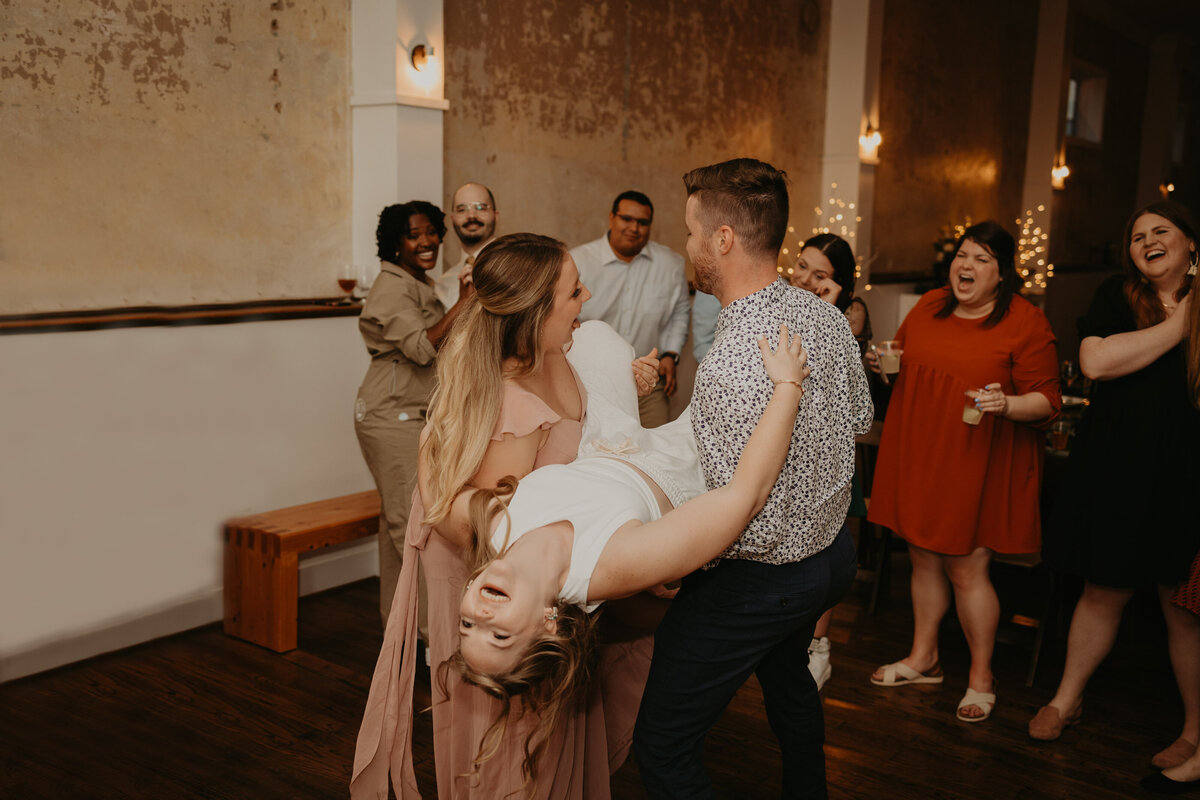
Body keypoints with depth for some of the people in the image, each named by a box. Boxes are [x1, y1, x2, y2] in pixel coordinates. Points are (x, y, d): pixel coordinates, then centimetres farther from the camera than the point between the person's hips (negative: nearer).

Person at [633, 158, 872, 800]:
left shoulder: (735, 365, -34)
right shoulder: (824, 316, -6)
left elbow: (751, 526, -31)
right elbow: (859, 416, 12)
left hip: (755, 580, -9)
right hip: (832, 548, 9)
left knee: (663, 745, 2)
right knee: (786, 677, 35)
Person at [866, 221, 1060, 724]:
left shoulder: (1025, 323, -9)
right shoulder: (928, 307, 8)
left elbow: (1046, 400, -9)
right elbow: (905, 360, 24)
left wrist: (1006, 404, -28)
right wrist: (881, 363, 2)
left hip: (978, 462, -5)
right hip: (918, 454, 6)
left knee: (965, 568, -1)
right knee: (923, 557, 14)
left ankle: (982, 677, 19)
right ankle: (923, 658, 31)